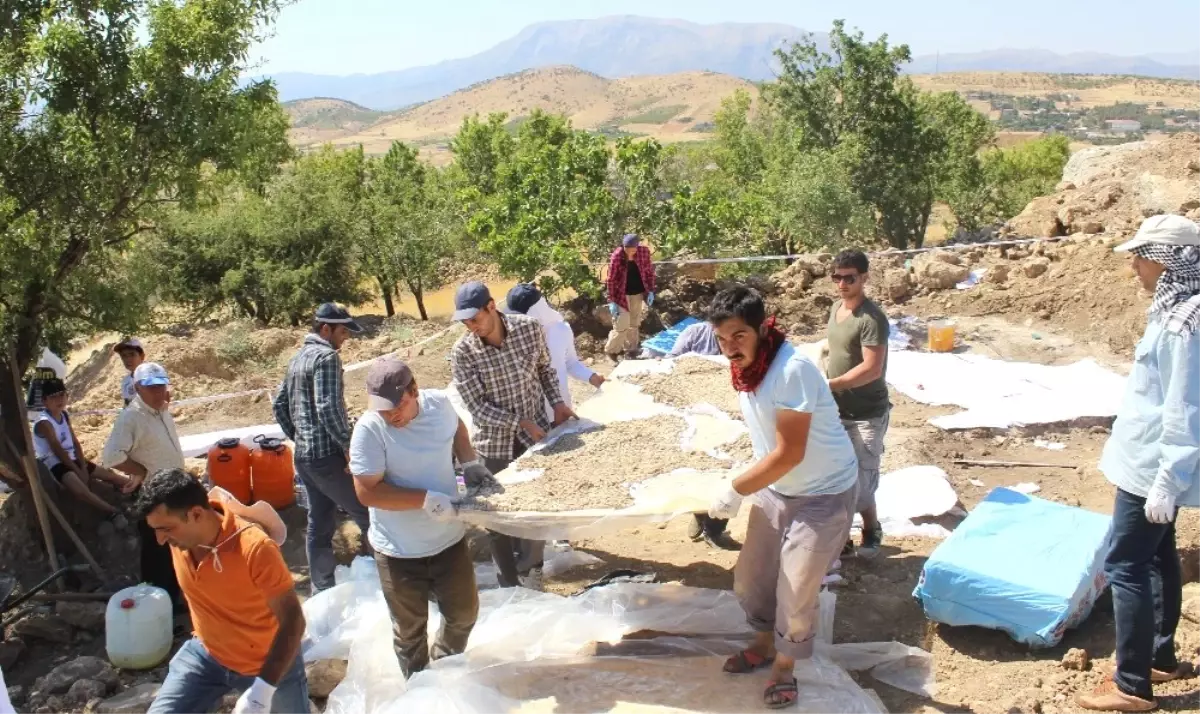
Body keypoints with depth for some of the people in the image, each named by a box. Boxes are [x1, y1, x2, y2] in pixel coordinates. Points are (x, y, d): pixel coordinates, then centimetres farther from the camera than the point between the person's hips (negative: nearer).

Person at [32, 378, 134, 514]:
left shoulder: (64, 415, 9)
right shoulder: (44, 422, -17)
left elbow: (75, 443, 8)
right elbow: (58, 451, -19)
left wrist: (83, 467, -4)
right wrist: (78, 471, -17)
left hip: (71, 460, 9)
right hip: (54, 465, -9)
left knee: (107, 473, 6)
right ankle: (114, 512, -44)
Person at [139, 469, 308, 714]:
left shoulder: (256, 549, -35)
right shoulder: (180, 527, -19)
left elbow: (293, 622, -29)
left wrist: (262, 691, -36)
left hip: (270, 662, -4)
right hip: (206, 654, 4)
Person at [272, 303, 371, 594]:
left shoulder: (298, 357, 15)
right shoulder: (326, 356, -13)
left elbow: (280, 404, 21)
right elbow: (328, 408, -23)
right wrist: (349, 446, -16)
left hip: (304, 456, 9)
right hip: (328, 455, -9)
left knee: (319, 524, 14)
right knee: (369, 515, -1)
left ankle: (322, 590, 21)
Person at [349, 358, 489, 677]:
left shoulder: (439, 403, -11)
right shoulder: (369, 429, -24)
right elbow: (367, 491, -24)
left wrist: (469, 461, -3)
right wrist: (426, 499, -30)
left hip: (448, 538, 4)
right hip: (399, 550, -4)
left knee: (463, 614, 19)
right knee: (410, 629, 15)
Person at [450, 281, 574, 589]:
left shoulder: (529, 328, -11)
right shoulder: (463, 352, -19)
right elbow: (477, 408, -18)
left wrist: (556, 402, -6)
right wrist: (521, 421, -23)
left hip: (536, 432, 2)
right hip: (496, 442, -2)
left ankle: (530, 569, 38)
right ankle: (509, 582, 27)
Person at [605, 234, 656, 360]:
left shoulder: (644, 251, -12)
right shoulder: (617, 256, -21)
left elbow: (649, 271, 3)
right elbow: (611, 280, -15)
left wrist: (650, 291, -1)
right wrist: (611, 301, -17)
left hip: (638, 293, 4)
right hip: (622, 294, -4)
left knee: (634, 323, 14)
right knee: (622, 325, -6)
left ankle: (630, 349, 29)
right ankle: (611, 350, 15)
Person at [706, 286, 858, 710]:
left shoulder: (792, 370, -30)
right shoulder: (744, 368, -6)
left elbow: (790, 453, -28)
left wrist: (736, 491, -20)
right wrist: (746, 486, 0)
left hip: (823, 494, -7)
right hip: (776, 489, 7)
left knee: (796, 592, 1)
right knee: (749, 578, 15)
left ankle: (784, 667, 26)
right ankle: (764, 645, 41)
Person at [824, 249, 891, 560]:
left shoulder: (872, 318, -20)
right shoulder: (836, 308, 6)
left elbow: (872, 368, -25)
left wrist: (829, 385, -25)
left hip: (865, 415, -8)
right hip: (836, 411, 8)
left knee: (859, 483, -1)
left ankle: (872, 530, 26)